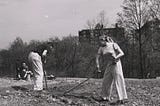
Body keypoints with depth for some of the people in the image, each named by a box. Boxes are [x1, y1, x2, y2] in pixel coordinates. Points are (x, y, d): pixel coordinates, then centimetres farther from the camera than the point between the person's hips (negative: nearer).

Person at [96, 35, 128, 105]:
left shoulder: (113, 45, -8)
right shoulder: (101, 48, 6)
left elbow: (122, 53, -10)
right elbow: (97, 57, 6)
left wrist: (115, 58, -27)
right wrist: (98, 67, -5)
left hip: (116, 65, -6)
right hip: (108, 66, 6)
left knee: (118, 81, -8)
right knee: (106, 82, 8)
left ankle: (122, 99, -6)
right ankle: (105, 97, 22)